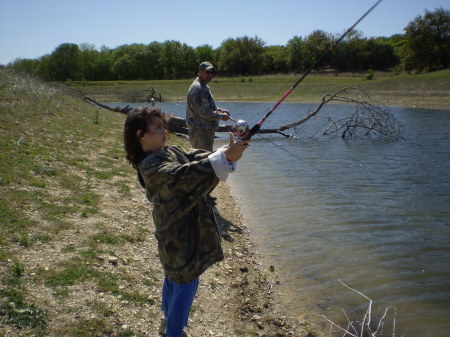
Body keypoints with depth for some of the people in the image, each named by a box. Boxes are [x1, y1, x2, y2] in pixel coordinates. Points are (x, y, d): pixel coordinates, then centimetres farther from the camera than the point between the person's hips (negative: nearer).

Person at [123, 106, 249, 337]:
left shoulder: (172, 152, 3)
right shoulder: (151, 167, -25)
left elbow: (196, 157, -5)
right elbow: (183, 176, -39)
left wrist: (228, 153, -24)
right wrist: (225, 156, -43)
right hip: (179, 236, -10)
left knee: (173, 278, 26)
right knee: (186, 283, 3)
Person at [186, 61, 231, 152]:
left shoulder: (203, 87, 18)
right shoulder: (198, 88, -17)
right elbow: (203, 112, -22)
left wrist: (219, 110, 10)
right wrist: (221, 116, -12)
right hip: (200, 132, -11)